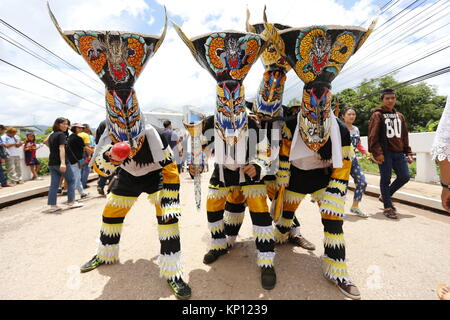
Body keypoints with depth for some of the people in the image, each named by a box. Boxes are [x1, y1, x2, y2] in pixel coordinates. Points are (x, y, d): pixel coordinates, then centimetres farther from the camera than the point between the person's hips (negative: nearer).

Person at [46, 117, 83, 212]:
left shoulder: (51, 135, 15)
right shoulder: (61, 134, -9)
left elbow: (50, 146, 24)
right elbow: (61, 148, -20)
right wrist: (63, 162, -27)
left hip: (52, 163, 8)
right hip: (60, 162, -7)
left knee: (54, 184, 7)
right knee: (71, 180, 7)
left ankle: (52, 205, 7)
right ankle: (71, 202, 9)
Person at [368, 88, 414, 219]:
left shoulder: (400, 116, 18)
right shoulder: (377, 115, -1)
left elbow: (404, 136, 19)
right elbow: (372, 136, -11)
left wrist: (408, 152, 13)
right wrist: (377, 152, -18)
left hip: (398, 152, 6)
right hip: (385, 152, -6)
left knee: (405, 176, 5)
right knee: (386, 179, -1)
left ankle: (385, 196, 26)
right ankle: (387, 207, 9)